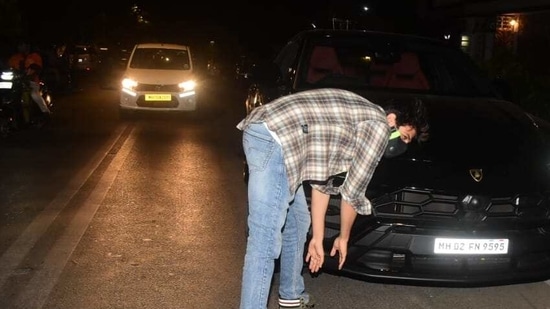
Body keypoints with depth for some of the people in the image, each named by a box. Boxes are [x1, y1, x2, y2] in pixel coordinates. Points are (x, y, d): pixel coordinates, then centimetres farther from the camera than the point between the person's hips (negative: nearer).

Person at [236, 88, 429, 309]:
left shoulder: (362, 120, 26)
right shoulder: (379, 126, -2)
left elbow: (321, 180, 25)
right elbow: (352, 191, 0)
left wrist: (317, 238, 25)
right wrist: (343, 238, 17)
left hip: (267, 137, 11)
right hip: (271, 139, -11)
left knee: (298, 222, 22)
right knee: (265, 241, -11)